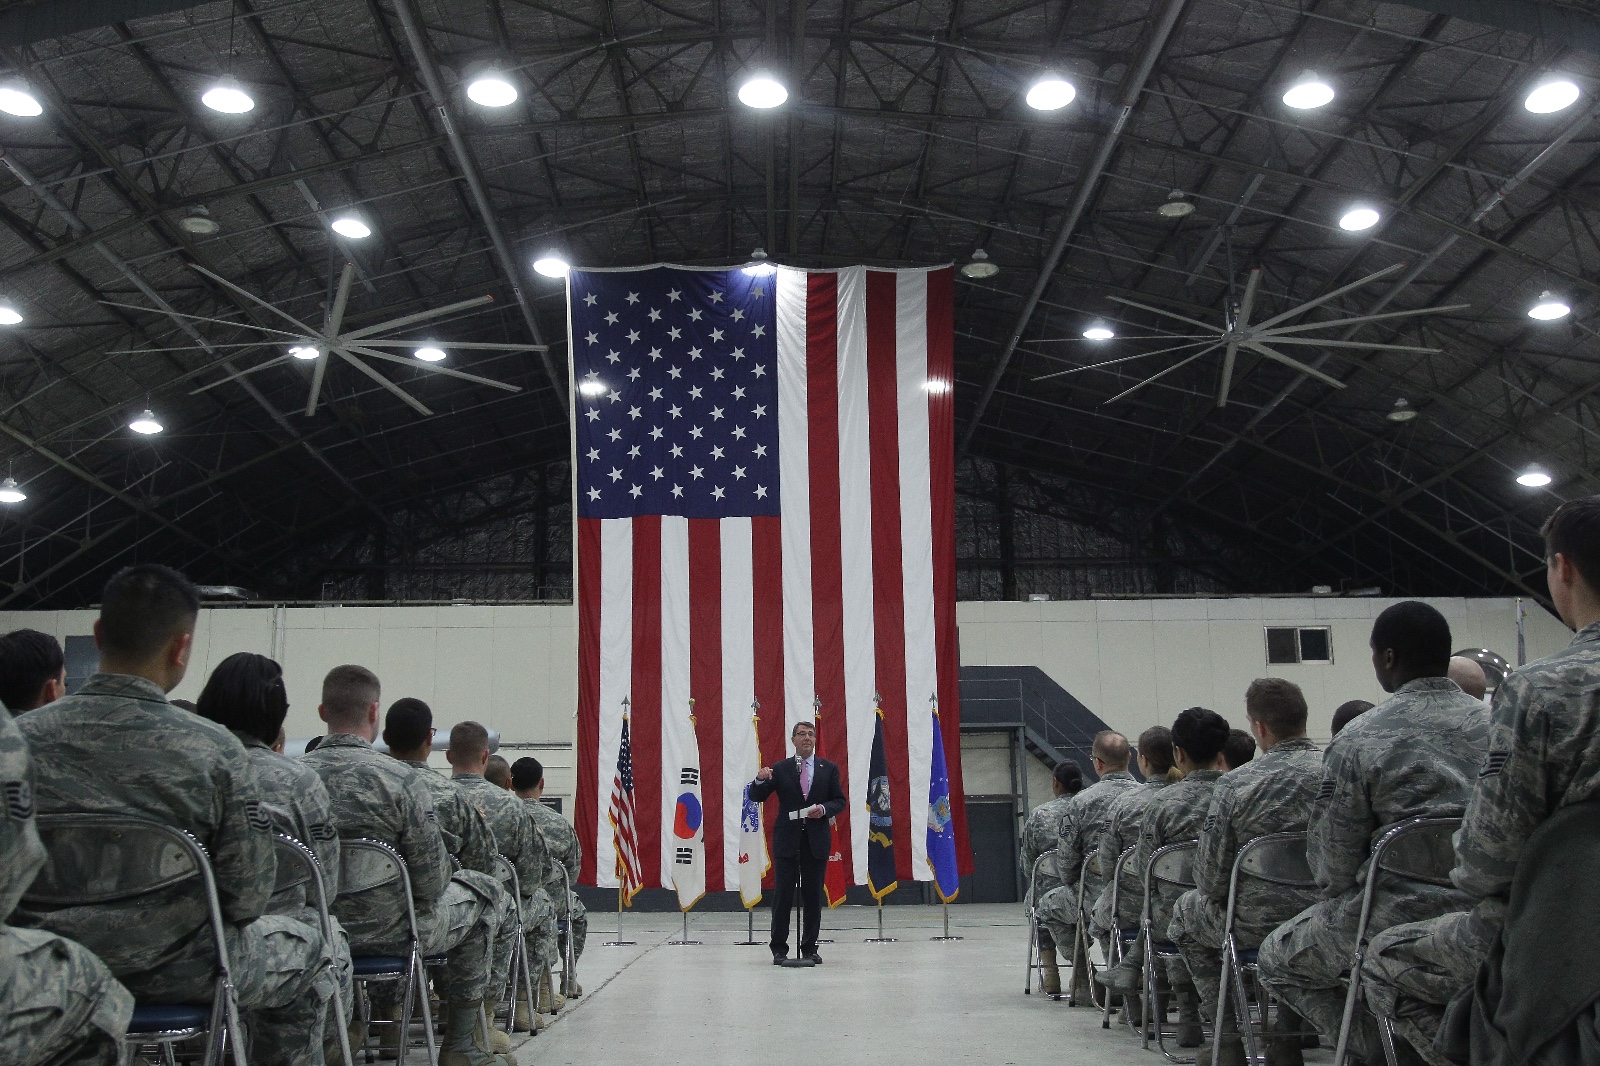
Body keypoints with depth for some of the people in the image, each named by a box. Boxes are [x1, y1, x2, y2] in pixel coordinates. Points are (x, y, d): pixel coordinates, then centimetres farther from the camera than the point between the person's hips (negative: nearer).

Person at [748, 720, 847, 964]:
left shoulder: (828, 769, 7)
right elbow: (757, 797, 1)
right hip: (787, 840, -1)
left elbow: (840, 800, 8)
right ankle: (779, 949, 6)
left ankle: (809, 948, 14)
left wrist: (824, 809, -12)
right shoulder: (779, 769, 5)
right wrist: (760, 780, -21)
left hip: (817, 840, 1)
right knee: (782, 895, -1)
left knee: (813, 896, 5)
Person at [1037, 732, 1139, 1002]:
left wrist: (1075, 888, 15)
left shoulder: (1080, 802, -10)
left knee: (1048, 904, 25)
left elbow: (1066, 860, -6)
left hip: (1097, 899, -4)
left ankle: (1084, 980, 20)